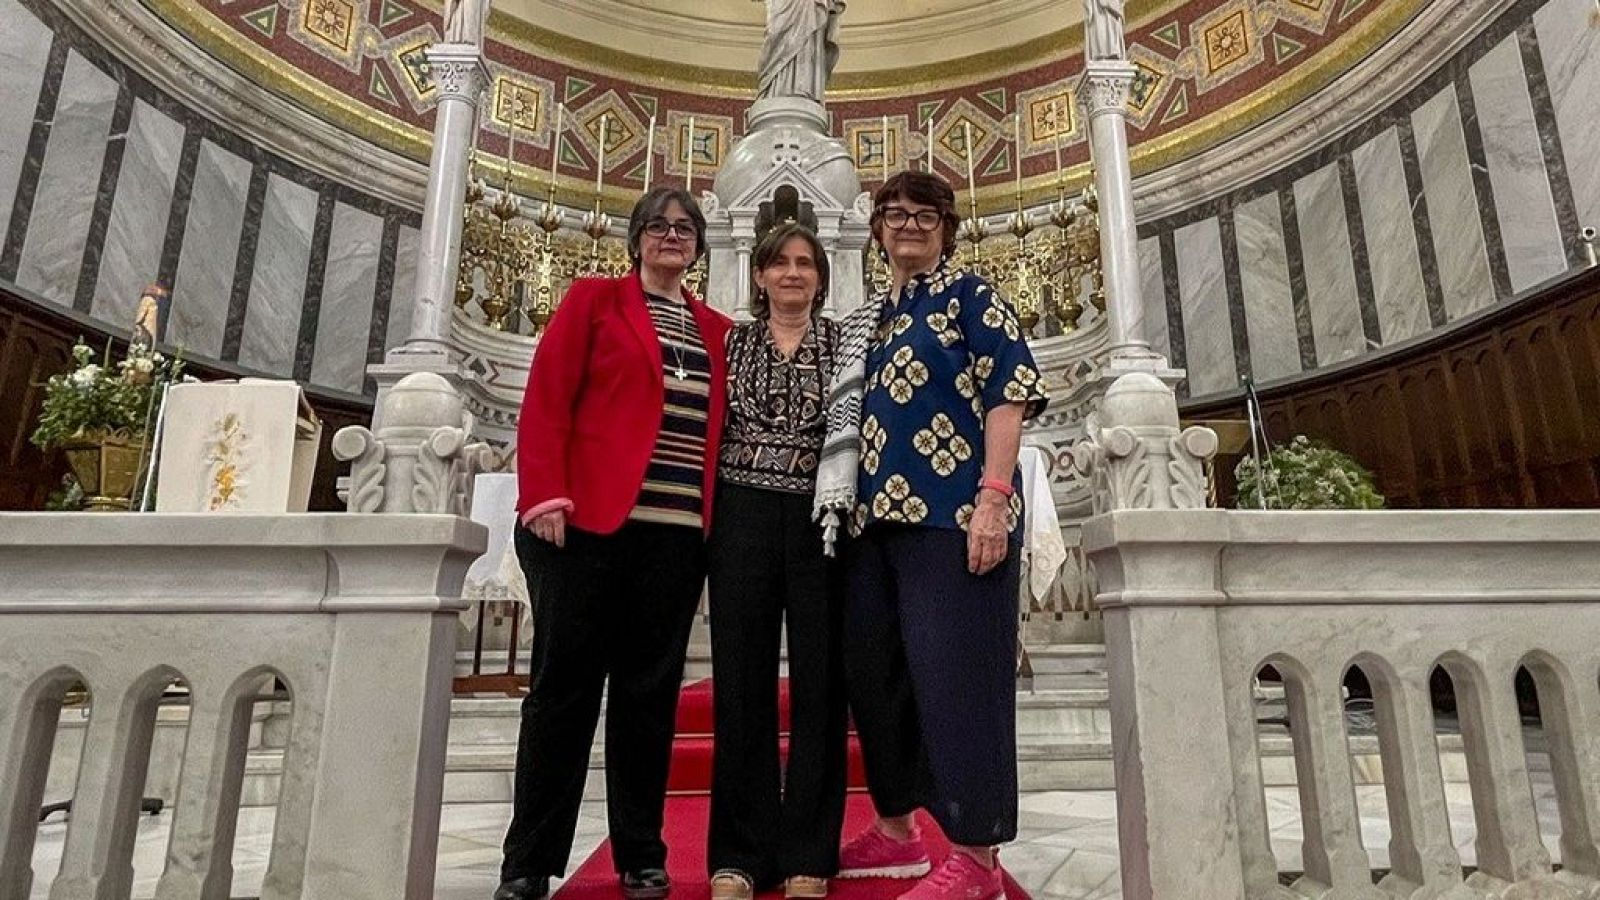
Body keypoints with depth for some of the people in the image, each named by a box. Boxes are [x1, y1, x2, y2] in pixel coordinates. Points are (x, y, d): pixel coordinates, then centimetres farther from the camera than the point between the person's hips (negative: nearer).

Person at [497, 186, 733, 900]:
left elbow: (720, 428, 16)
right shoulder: (594, 298, 9)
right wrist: (544, 494, -13)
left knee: (649, 693, 7)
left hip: (677, 532, 3)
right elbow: (547, 399, -1)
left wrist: (717, 516, 4)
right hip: (589, 520, -3)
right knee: (564, 685, 3)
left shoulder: (718, 330, 19)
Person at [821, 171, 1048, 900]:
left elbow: (1009, 394, -8)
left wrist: (994, 497, -19)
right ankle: (897, 831, 26)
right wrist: (856, 504, 15)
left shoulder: (970, 295, 3)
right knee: (872, 669, 11)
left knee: (954, 673, -6)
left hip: (952, 510, -7)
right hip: (877, 513, 8)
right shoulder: (872, 317, 21)